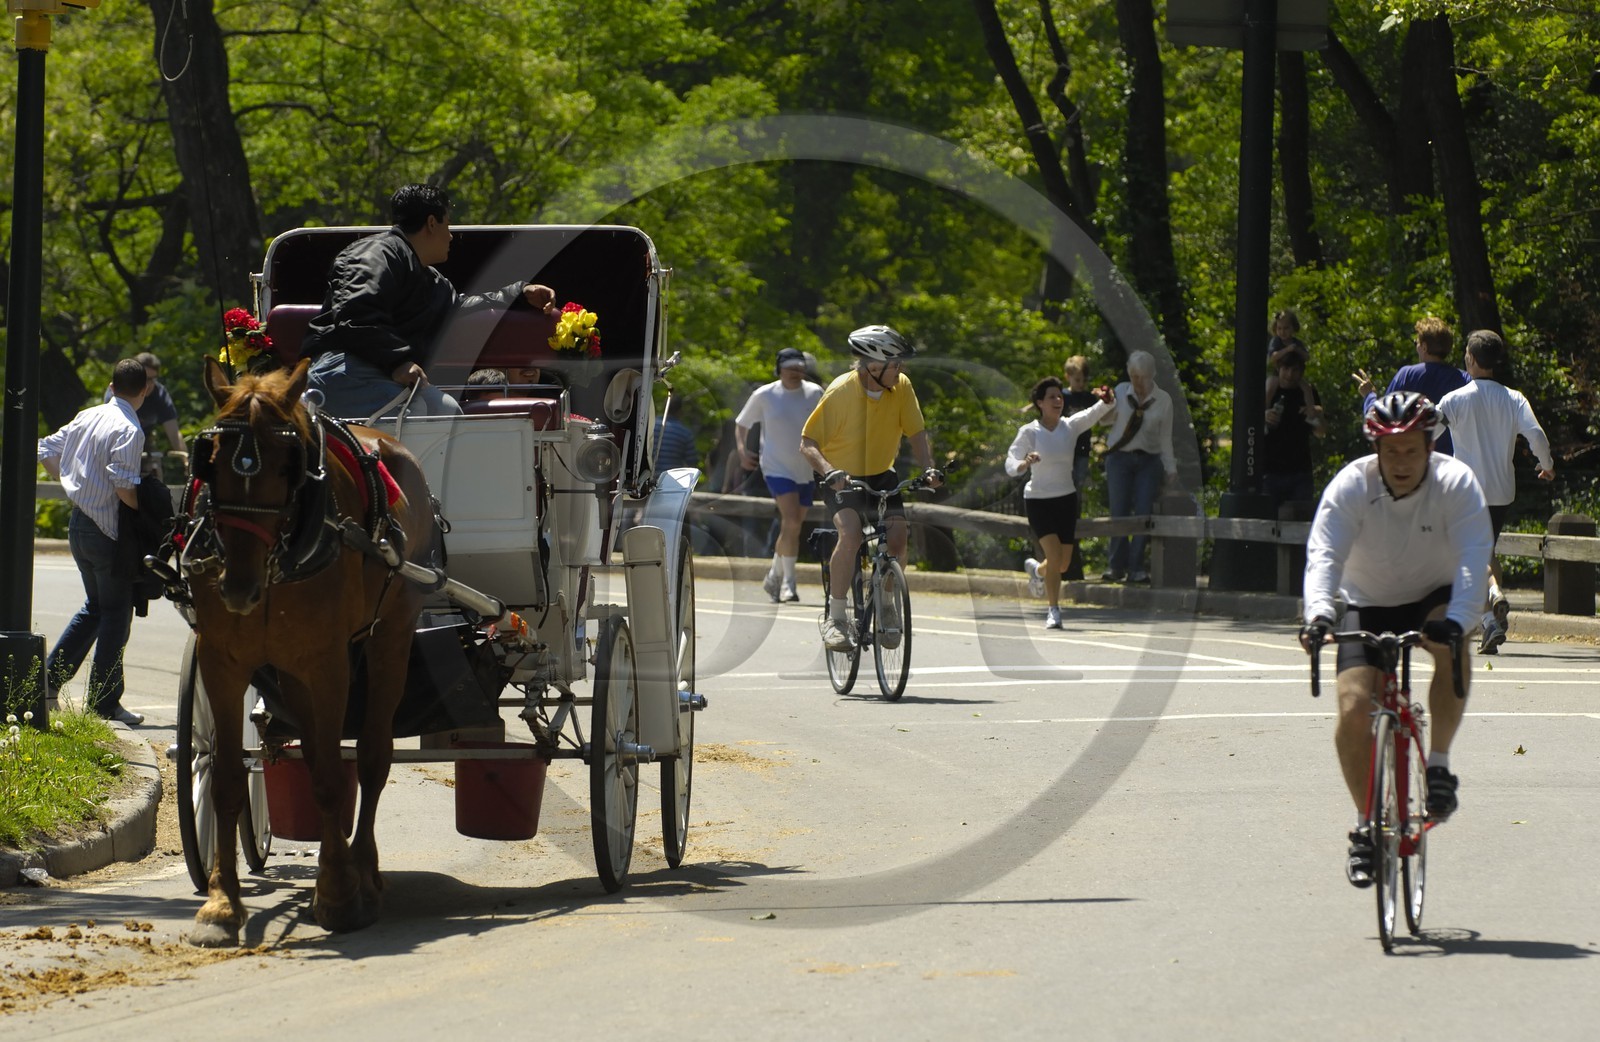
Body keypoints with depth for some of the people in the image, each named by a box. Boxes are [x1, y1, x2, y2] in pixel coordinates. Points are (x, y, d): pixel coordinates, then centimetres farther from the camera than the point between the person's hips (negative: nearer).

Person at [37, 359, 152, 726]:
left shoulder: (88, 417, 7)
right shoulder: (128, 430, -17)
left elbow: (47, 451, 14)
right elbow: (123, 486, -25)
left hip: (78, 523, 8)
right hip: (109, 531, -8)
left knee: (94, 606, 22)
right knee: (116, 614, 2)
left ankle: (49, 678, 21)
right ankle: (104, 703, 4)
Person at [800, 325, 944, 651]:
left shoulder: (901, 387, -11)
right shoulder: (840, 392, -21)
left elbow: (916, 432, -2)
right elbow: (807, 444, -17)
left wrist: (928, 467, -21)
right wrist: (829, 470, -36)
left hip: (881, 475, 4)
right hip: (842, 477, -4)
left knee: (898, 531, -21)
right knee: (850, 533, -30)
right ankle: (836, 617, -22)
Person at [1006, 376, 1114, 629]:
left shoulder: (1071, 426, -2)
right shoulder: (1029, 432, -10)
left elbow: (1093, 414, -18)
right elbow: (1010, 464, -15)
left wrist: (1105, 401, -39)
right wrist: (1023, 464, -37)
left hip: (1066, 499, 4)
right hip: (1038, 501, -4)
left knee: (1063, 564, 9)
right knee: (1055, 557, -17)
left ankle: (1036, 570, 44)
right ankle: (1053, 610, -3)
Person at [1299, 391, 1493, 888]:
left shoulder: (1455, 483, -21)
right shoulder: (1351, 486, -20)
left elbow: (1473, 557, -33)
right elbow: (1324, 555, -31)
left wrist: (1457, 619, -51)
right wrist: (1319, 614, -51)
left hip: (1434, 601, -1)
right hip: (1369, 606, 1)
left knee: (1452, 646, -36)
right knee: (1354, 709, -18)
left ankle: (1439, 765, -18)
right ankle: (1367, 827, 2)